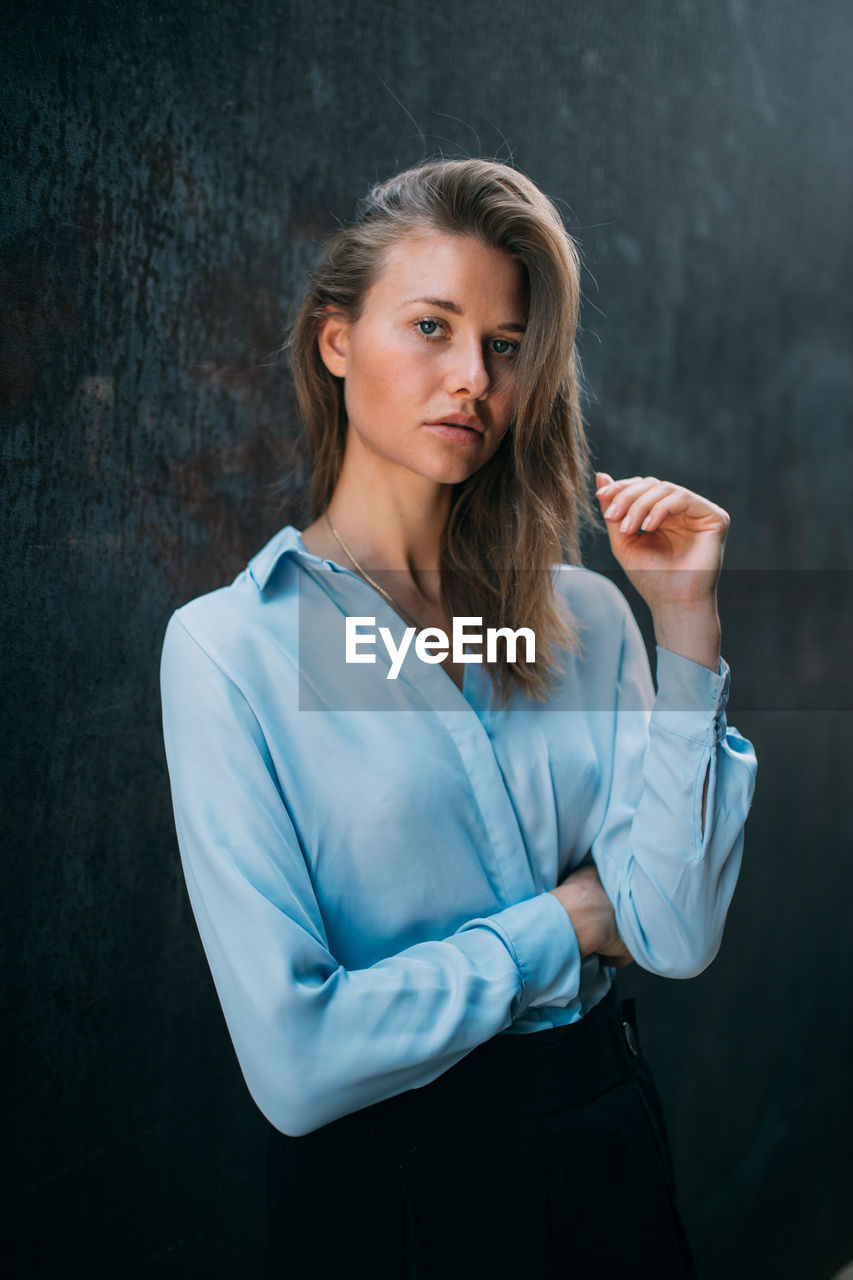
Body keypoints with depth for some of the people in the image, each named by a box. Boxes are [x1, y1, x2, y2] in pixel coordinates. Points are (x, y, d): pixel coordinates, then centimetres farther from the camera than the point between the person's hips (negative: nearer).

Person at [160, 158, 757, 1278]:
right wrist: (563, 925, -11)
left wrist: (687, 626, -14)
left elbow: (679, 934, -11)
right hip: (388, 1185, -4)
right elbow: (294, 1058, -19)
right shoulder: (230, 645, -14)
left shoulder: (583, 616, -2)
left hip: (610, 1155, 4)